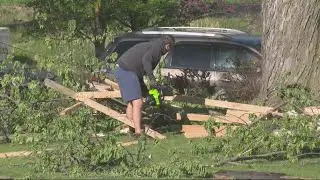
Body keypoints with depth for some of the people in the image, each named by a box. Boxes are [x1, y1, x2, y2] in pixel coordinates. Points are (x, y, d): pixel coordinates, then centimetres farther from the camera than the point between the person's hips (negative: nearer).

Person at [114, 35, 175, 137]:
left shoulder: (151, 45, 26)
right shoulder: (158, 45, -1)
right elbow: (146, 60, -20)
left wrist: (144, 89, 27)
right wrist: (152, 79, -22)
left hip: (121, 70, 10)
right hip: (127, 71, -10)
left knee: (132, 102, 16)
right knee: (137, 102, -12)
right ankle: (138, 132, -17)